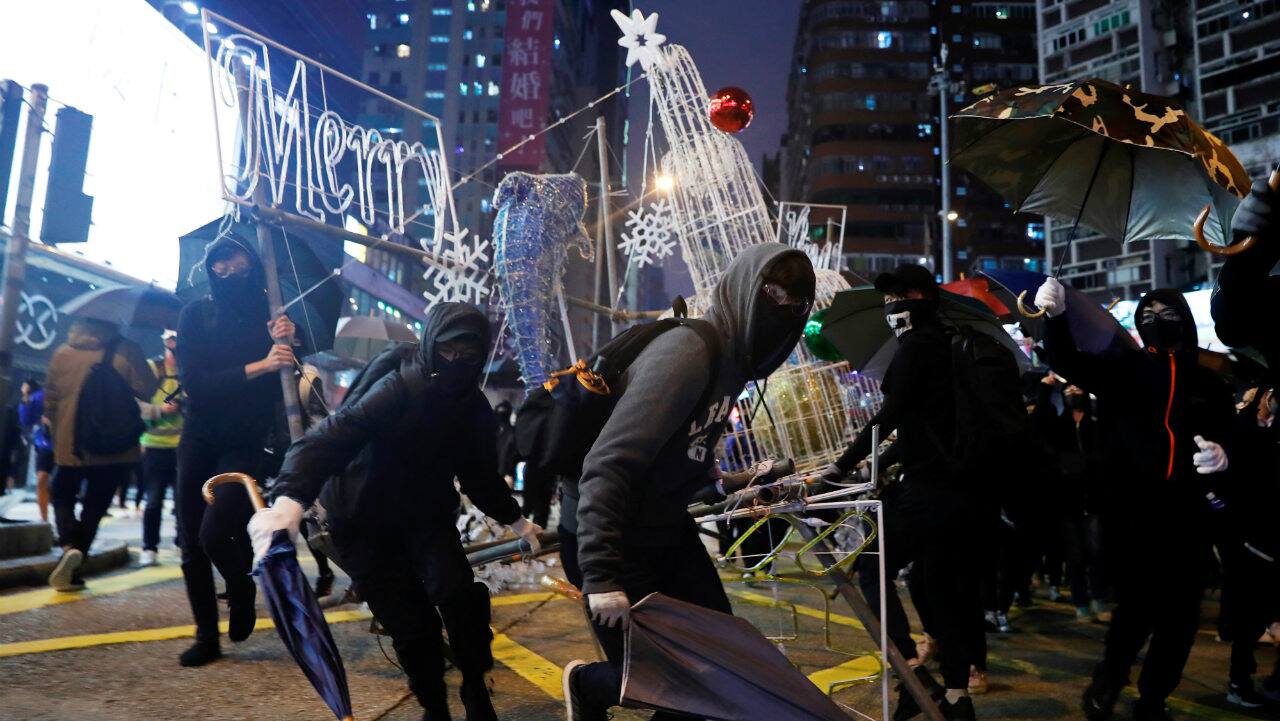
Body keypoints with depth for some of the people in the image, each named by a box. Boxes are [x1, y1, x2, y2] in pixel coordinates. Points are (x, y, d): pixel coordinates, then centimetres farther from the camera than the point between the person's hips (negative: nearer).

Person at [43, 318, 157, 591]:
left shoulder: (63, 353, 3)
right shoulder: (126, 350, -7)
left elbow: (50, 399, 9)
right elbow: (147, 390, -9)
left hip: (69, 445, 1)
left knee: (62, 496, 19)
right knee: (94, 507, 9)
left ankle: (69, 545, -8)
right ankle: (72, 570, 7)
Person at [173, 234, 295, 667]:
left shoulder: (272, 310, -4)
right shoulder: (195, 314, -3)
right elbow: (194, 382, -14)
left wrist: (288, 341, -27)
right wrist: (258, 366, -27)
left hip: (248, 441, -3)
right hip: (199, 440, 3)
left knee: (214, 532, -17)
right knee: (191, 542, 6)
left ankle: (242, 592, 14)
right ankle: (206, 636, 22)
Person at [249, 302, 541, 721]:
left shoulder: (475, 409, -6)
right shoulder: (399, 390, -25)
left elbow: (480, 475, 10)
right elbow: (331, 438, -39)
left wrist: (514, 519, 13)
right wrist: (290, 498, -54)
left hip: (427, 517, 4)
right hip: (365, 525, -4)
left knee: (459, 594, -20)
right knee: (412, 625, -4)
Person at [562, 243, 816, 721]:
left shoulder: (732, 359, 1)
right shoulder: (685, 354, -27)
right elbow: (606, 467, -30)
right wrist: (601, 576, -30)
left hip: (668, 530, 8)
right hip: (617, 538, -8)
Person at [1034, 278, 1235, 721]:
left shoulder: (1209, 385, 14)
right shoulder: (1125, 369, 6)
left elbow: (1227, 438, 20)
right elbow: (1070, 363, -7)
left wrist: (1220, 454, -4)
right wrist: (1055, 317, -24)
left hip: (1188, 514, 3)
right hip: (1133, 510, -3)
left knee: (1180, 614, 7)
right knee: (1136, 605, -9)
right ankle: (1109, 678, 17)